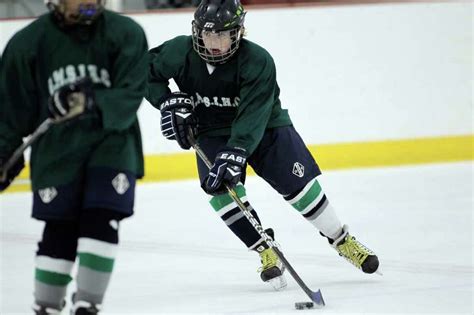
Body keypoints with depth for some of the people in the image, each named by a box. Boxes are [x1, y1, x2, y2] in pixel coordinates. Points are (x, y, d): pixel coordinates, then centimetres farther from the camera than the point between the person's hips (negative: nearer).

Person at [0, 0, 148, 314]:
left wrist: (90, 104, -33)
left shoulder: (126, 33, -8)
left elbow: (129, 96, -16)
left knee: (101, 223, -12)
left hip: (111, 144, 0)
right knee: (59, 232, -1)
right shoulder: (28, 42, -5)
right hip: (56, 149, 0)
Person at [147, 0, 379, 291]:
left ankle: (344, 242, 11)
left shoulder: (258, 61, -29)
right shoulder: (180, 52, -19)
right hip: (212, 132, 2)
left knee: (300, 186, -9)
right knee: (220, 189, -20)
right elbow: (146, 71, -1)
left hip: (264, 126, -2)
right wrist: (167, 101, -16)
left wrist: (234, 154, -45)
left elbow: (252, 117, -35)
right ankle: (266, 253, -8)